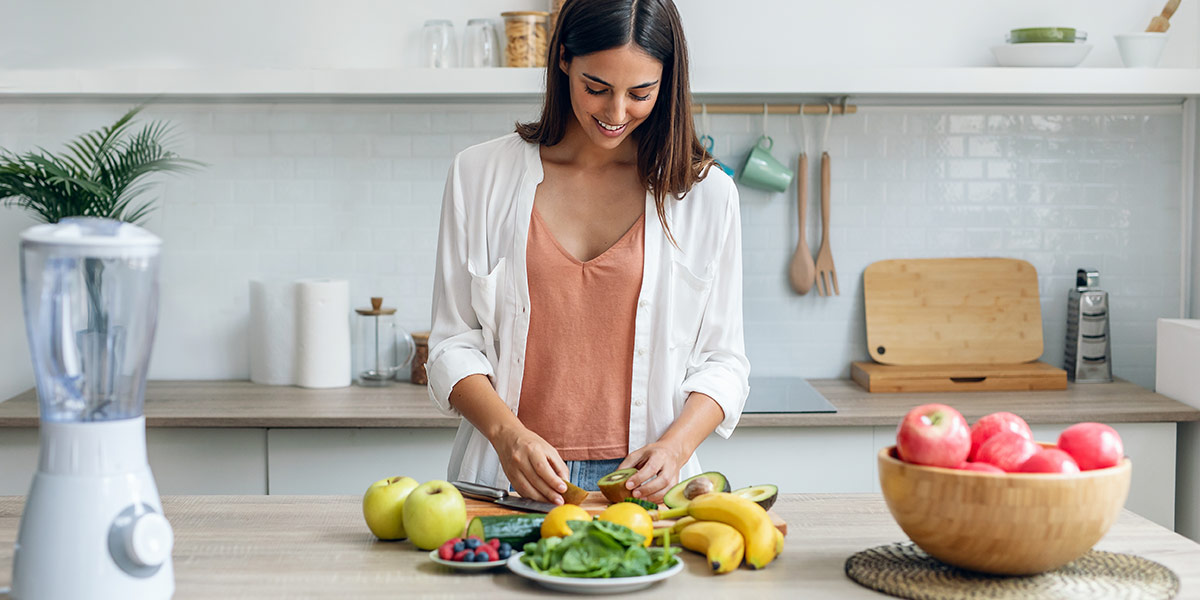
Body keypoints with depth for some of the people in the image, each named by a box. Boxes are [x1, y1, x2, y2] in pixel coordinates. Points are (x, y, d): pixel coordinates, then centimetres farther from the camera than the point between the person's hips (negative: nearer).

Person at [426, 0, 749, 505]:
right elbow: (453, 344, 6)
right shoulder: (480, 175, 6)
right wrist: (508, 433, -12)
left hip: (642, 483, 0)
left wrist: (675, 446, -10)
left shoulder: (705, 193, 7)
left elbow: (722, 360, 9)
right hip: (509, 481, 1)